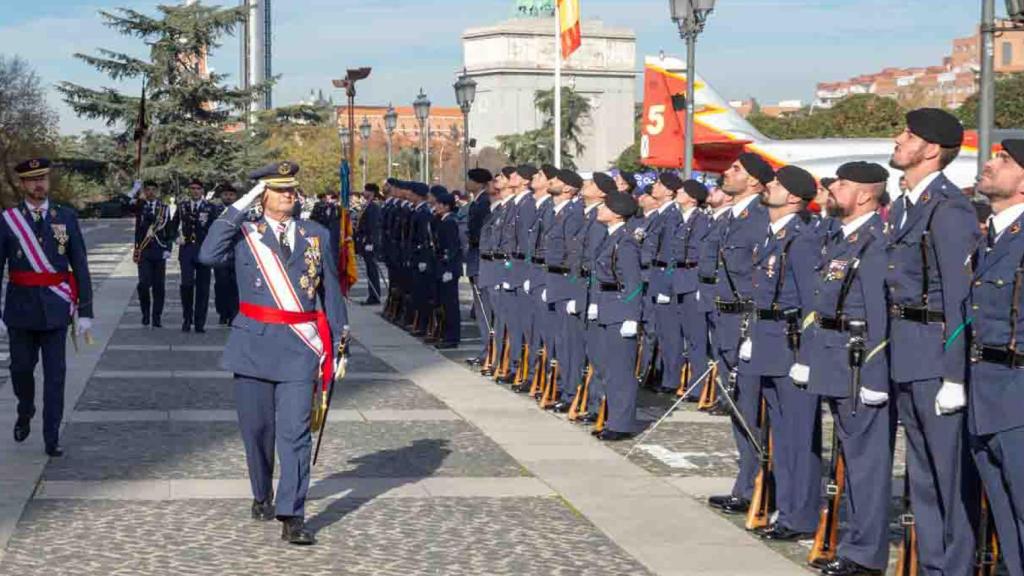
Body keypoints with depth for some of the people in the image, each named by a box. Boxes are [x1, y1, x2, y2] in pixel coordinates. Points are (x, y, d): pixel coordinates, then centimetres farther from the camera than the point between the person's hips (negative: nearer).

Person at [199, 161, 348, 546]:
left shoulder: (317, 236, 7)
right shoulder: (244, 235, 2)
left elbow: (332, 293, 12)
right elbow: (208, 255, -18)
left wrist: (339, 345, 9)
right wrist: (240, 205, -15)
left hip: (300, 349, 0)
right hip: (254, 344, 0)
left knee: (295, 431, -7)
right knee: (257, 428, 11)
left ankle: (292, 518, -8)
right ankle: (262, 496, 33)